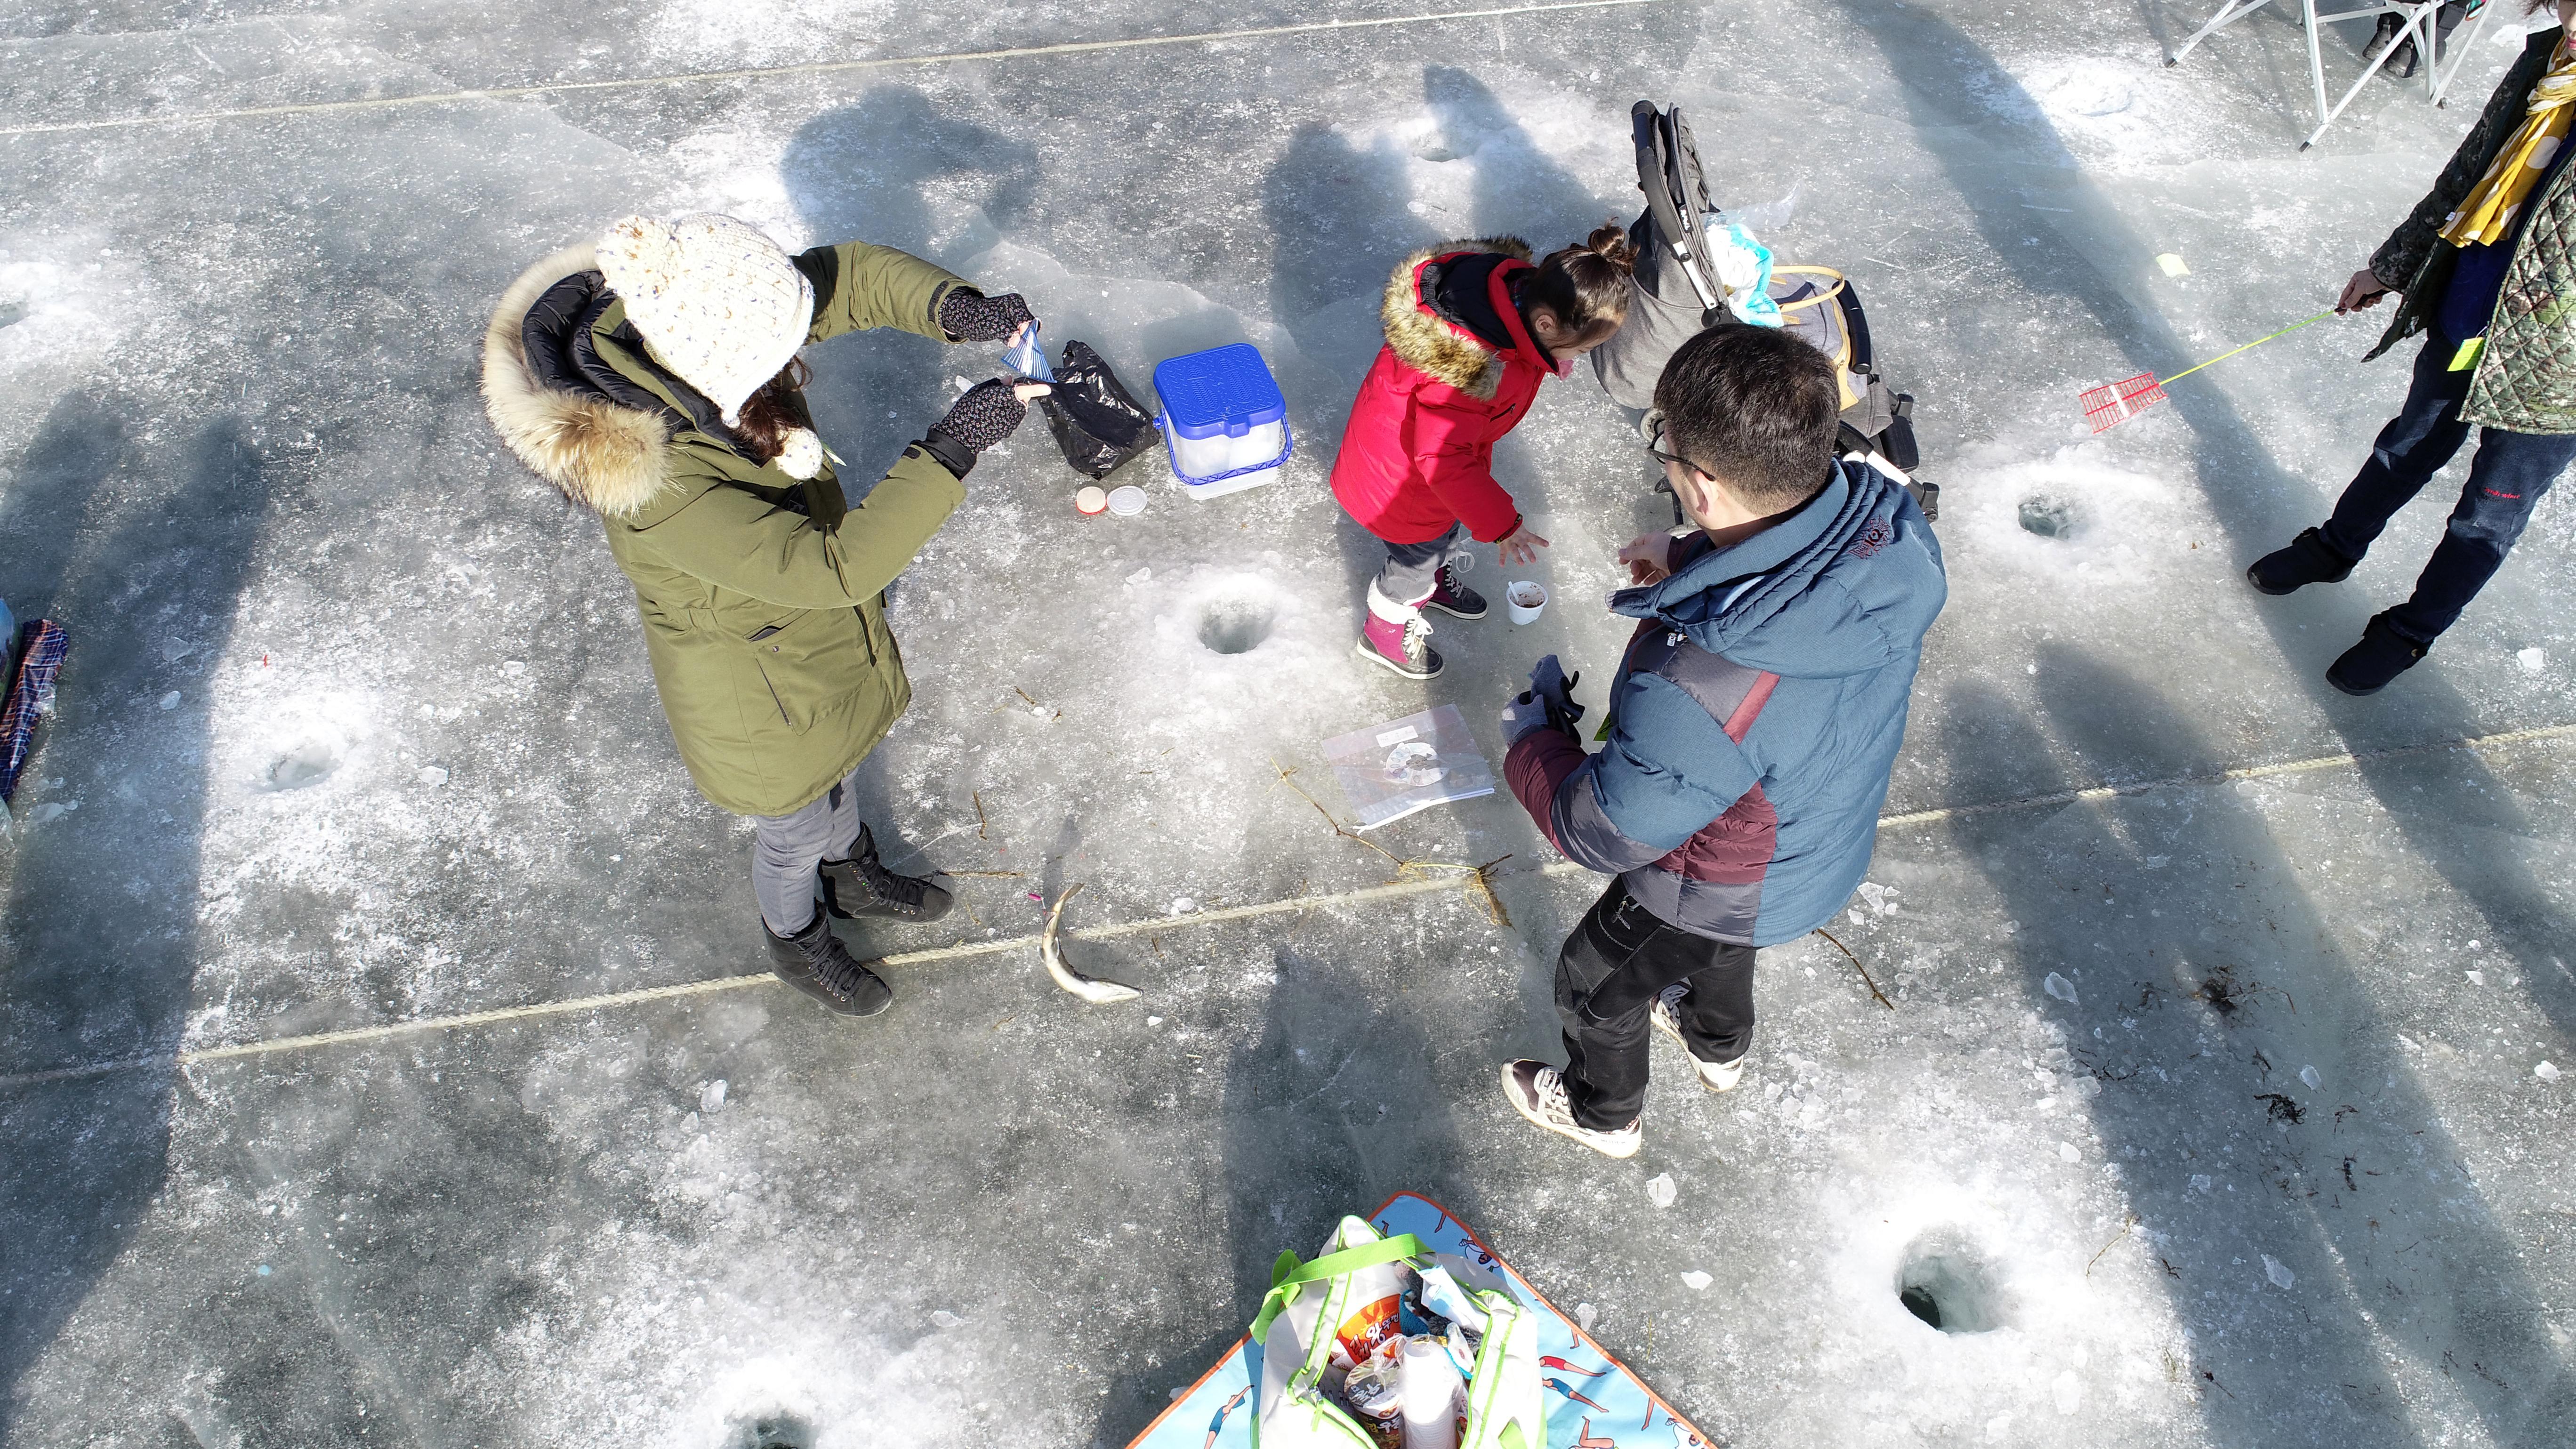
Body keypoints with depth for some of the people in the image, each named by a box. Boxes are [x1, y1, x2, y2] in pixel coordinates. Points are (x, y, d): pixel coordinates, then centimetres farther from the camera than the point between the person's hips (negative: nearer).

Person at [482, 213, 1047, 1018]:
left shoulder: (672, 337, -22)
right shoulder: (663, 483, -44)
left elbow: (850, 274, -13)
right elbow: (830, 567, -44)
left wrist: (956, 309, -30)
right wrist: (949, 451, -45)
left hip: (819, 632, 7)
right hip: (756, 695, -7)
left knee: (838, 770, 34)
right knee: (795, 831, 24)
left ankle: (853, 875, 66)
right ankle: (796, 939, 58)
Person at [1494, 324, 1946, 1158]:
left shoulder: (1702, 691, -48)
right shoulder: (1889, 520, -27)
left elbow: (1600, 833, -30)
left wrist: (1530, 743, -13)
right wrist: (1690, 560, 1)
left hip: (1730, 889, -6)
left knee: (1596, 983, 26)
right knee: (1718, 943, 39)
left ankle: (1602, 1114, 57)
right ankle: (1718, 1048, 71)